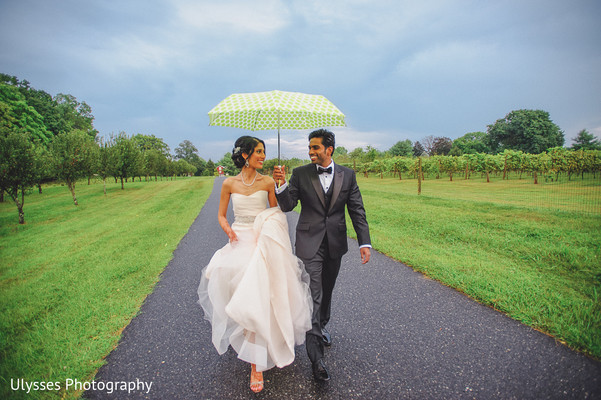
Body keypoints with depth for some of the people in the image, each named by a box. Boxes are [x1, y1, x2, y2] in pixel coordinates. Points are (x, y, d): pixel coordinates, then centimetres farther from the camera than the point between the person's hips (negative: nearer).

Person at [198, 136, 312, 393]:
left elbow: (276, 212, 9)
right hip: (239, 241, 1)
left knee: (258, 296, -10)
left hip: (263, 241, -1)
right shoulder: (229, 184, 3)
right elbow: (221, 215, 9)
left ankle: (256, 364, 4)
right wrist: (229, 230, -9)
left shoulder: (267, 182, 2)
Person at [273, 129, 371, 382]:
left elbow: (357, 211, 0)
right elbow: (288, 205, -5)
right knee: (313, 296, -6)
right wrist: (281, 184, -24)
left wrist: (364, 242, -8)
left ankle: (322, 327, 46)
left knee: (327, 291, 20)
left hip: (335, 243, 3)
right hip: (309, 243, -2)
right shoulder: (301, 174, -3)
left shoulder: (347, 175, 0)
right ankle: (316, 357, 3)